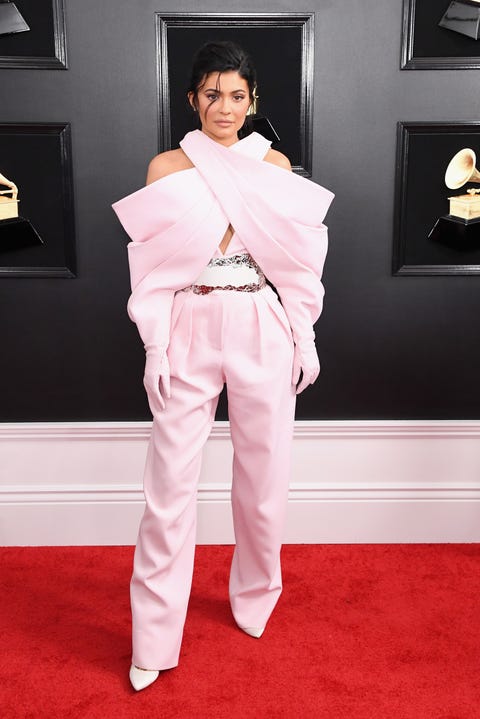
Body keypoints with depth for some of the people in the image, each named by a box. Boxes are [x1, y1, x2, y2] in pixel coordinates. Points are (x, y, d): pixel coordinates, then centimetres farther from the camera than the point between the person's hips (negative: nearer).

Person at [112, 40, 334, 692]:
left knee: (263, 472, 10)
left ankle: (255, 600, 34)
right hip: (189, 331, -1)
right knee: (171, 480, 0)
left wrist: (305, 338, 5)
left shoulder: (274, 165, 8)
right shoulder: (166, 168, 4)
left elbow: (296, 260, 9)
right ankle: (154, 642, 14)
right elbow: (154, 265, 1)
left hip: (264, 332, 2)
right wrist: (155, 347, -5)